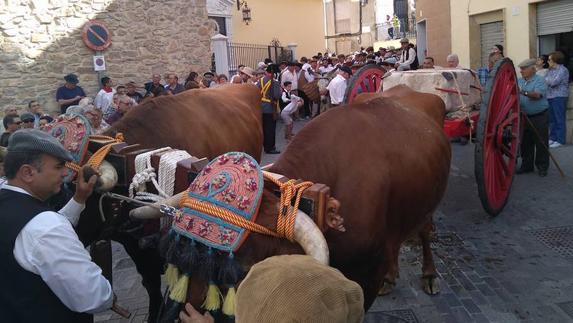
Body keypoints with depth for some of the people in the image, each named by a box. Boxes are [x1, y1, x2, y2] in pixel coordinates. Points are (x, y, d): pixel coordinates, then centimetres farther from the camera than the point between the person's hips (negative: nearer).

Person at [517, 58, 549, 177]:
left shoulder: (539, 80, -9)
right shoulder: (519, 81, 9)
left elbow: (537, 95, -26)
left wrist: (524, 92, -38)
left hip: (539, 117, -6)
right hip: (524, 117, 6)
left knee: (541, 143, 1)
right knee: (525, 143, 11)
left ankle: (542, 167, 11)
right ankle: (527, 165, 22)